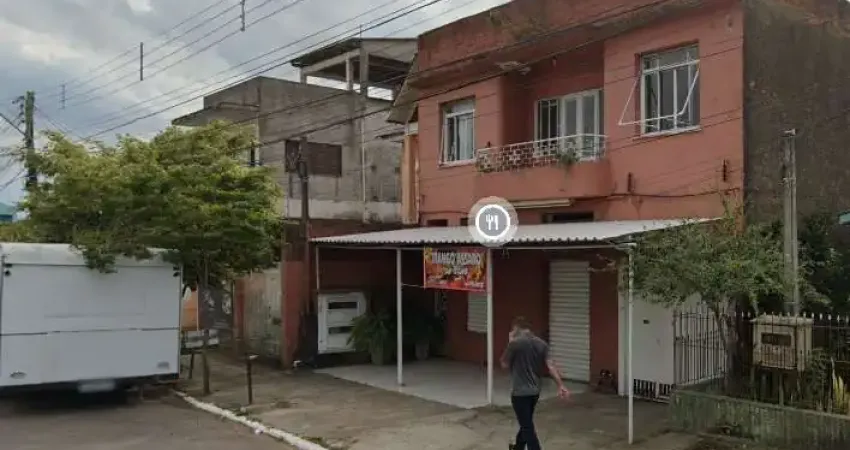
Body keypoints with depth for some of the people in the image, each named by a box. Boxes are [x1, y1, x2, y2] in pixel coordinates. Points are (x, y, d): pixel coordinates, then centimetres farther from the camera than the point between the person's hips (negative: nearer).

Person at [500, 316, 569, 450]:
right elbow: (551, 366, -4)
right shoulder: (542, 343, 2)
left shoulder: (515, 343, -16)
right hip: (535, 391, 7)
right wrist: (561, 386, -6)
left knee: (528, 427, -2)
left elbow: (504, 365, -5)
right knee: (526, 422, 24)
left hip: (520, 392, -7)